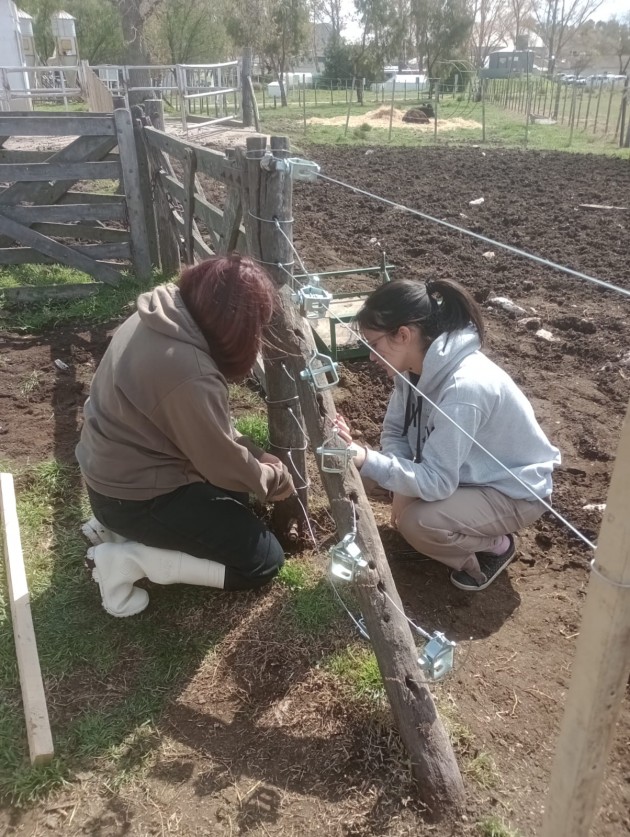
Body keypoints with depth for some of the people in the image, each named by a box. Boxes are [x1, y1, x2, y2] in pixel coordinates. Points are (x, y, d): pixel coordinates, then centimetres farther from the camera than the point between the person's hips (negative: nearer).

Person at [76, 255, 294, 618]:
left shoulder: (159, 316, -4)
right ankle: (126, 559, -4)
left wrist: (254, 454, 5)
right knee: (265, 561, -1)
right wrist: (276, 478, 1)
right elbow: (224, 464, -17)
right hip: (134, 496, -9)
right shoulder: (191, 376, -32)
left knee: (237, 485, 25)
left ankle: (119, 526, 15)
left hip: (110, 471, 9)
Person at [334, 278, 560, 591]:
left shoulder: (464, 388, -36)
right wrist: (404, 485, -19)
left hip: (514, 491, -8)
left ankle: (496, 546, 2)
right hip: (467, 470, 8)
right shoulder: (417, 364, -12)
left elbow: (436, 482, -34)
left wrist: (364, 460, -43)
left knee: (417, 523, -26)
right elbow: (395, 430, -2)